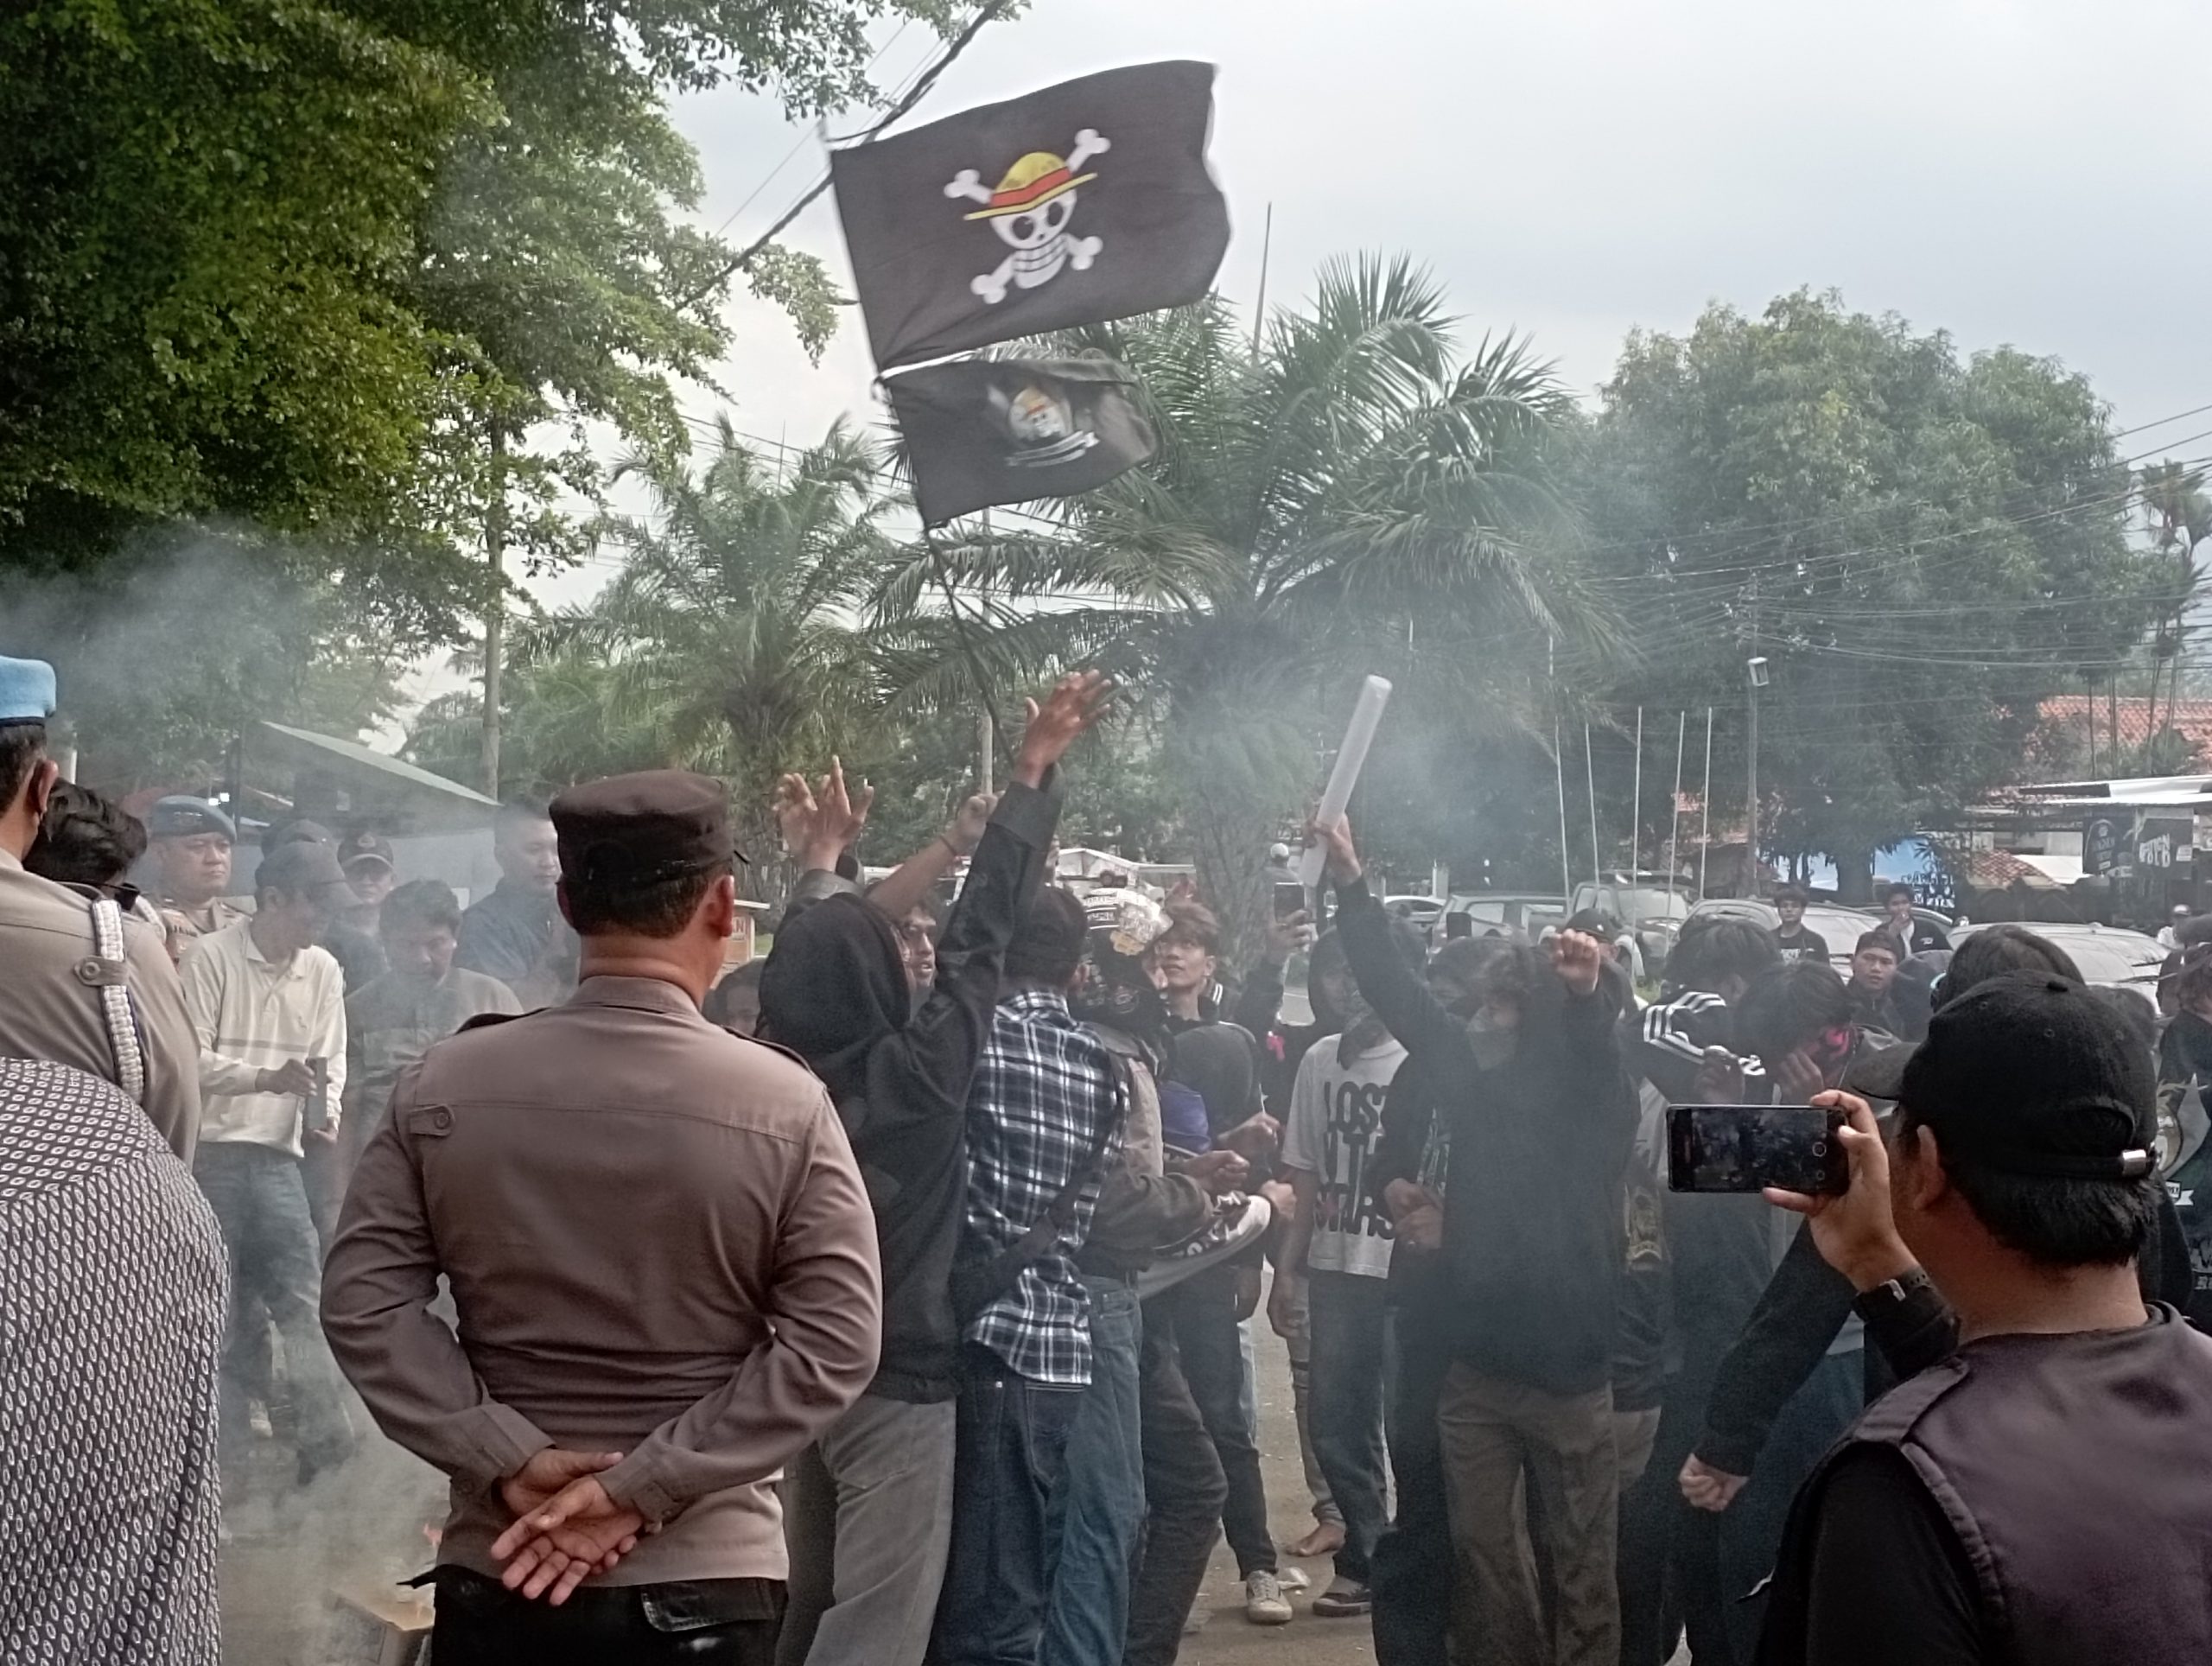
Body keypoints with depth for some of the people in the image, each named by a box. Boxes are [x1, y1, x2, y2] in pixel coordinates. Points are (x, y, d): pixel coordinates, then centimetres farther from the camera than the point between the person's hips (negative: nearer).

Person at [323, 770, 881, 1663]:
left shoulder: (441, 1086, -4)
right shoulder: (786, 1106, -11)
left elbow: (363, 1302, -5)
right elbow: (834, 1346, -14)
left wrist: (511, 1462, -9)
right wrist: (640, 1488, -13)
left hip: (495, 1573, 2)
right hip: (704, 1580, -2)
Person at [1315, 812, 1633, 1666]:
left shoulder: (1593, 1101, -3)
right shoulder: (1475, 1078, 7)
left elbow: (1594, 1051, -25)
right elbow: (1396, 992, 5)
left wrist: (1588, 995, -46)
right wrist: (1350, 884, -2)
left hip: (1569, 1366, -4)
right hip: (1475, 1362, 5)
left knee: (1580, 1561, 3)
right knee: (1484, 1549, 11)